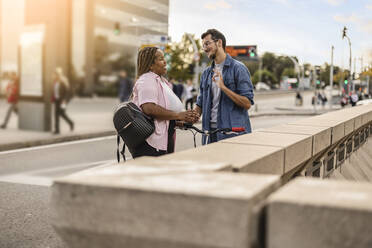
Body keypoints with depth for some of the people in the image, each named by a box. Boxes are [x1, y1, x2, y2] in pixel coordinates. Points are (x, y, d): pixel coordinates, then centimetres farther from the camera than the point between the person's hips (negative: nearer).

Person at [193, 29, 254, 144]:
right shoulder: (206, 73, 14)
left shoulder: (238, 68, -5)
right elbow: (200, 103, 17)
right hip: (210, 131, 6)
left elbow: (247, 103, -12)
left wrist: (223, 87, -19)